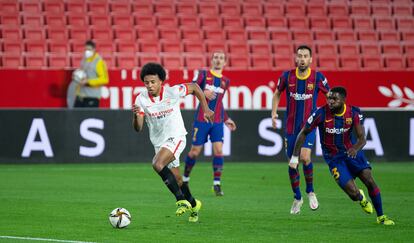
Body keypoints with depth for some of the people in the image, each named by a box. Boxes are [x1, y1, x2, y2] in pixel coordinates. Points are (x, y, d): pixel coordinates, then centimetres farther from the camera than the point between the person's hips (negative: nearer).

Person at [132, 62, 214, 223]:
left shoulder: (173, 92, -17)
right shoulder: (141, 99, -9)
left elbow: (194, 87, 2)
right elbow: (138, 128, -11)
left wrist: (206, 109, 3)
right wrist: (136, 115, -32)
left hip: (175, 137, -5)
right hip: (159, 142, 5)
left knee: (158, 165, -29)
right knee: (177, 179, 13)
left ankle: (181, 200, -21)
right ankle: (193, 205, 37)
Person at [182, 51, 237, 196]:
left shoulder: (225, 81, 14)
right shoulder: (203, 74, 2)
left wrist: (226, 119, 21)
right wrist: (203, 92, -24)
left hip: (217, 122, 3)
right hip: (201, 120, -3)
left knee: (218, 150, -11)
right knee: (195, 151, 1)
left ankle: (217, 184, -8)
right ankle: (185, 178, 23)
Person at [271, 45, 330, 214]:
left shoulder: (317, 77, -7)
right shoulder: (287, 76, -3)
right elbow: (277, 94, 14)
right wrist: (274, 112, 4)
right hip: (290, 127, 2)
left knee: (305, 157, -22)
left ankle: (310, 191, 1)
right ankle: (297, 198, 24)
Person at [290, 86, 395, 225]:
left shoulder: (354, 113, -12)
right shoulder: (321, 114, -18)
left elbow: (362, 138, -15)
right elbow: (303, 133, -7)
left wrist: (356, 148, -39)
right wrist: (295, 157, -7)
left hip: (352, 151, 2)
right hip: (333, 157, -2)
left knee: (370, 181, -11)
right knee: (353, 193, -14)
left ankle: (381, 217, 9)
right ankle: (361, 198, 26)